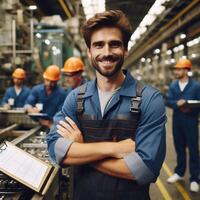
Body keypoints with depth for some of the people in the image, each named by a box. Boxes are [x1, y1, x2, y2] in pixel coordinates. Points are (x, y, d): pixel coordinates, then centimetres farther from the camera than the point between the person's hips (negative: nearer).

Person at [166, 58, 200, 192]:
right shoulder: (173, 85, 5)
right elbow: (168, 101, -2)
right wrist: (177, 103, -21)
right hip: (177, 120, 4)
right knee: (179, 147, 15)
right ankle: (179, 172, 31)